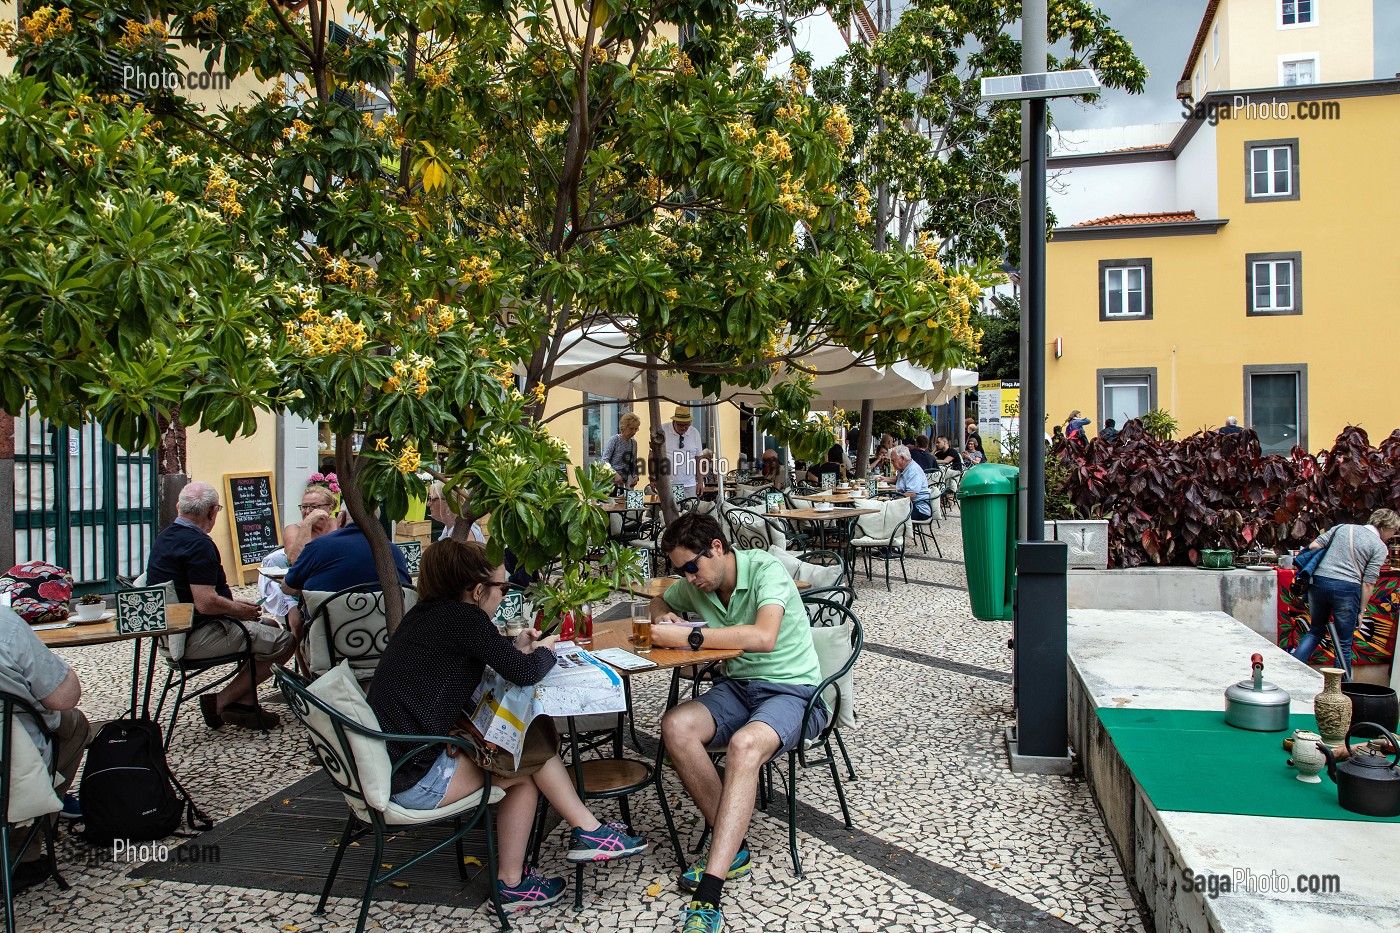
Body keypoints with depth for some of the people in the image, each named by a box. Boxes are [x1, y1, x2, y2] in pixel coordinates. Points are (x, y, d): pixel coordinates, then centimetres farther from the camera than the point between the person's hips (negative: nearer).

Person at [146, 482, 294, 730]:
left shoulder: (164, 538, 12)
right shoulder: (198, 544, -20)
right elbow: (206, 603, -28)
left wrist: (234, 602, 15)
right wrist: (240, 610, -9)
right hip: (196, 639, -11)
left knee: (269, 626, 20)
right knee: (284, 641, -12)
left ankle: (244, 702, 11)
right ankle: (221, 702, -2)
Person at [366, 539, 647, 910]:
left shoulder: (429, 613, 10)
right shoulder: (463, 617, -17)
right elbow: (525, 672, -21)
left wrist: (515, 644, 16)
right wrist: (543, 651, 1)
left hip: (391, 761, 9)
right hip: (416, 779, -9)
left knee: (526, 771, 13)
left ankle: (512, 881, 16)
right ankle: (589, 832, 14)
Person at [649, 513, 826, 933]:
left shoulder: (766, 569, -17)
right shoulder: (696, 584, 4)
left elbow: (764, 637, -33)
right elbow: (660, 602, 26)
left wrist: (688, 636, -29)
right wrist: (663, 618, 1)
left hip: (793, 690, -7)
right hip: (737, 686, 7)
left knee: (744, 745, -36)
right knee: (675, 727, -22)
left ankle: (708, 899, -36)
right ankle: (733, 847, -11)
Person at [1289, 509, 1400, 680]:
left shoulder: (1342, 527, 15)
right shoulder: (1380, 547, 2)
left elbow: (1313, 546, 8)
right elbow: (1368, 583, -3)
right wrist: (1361, 611, 3)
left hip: (1318, 581, 4)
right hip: (1346, 588, -4)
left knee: (1316, 630, 22)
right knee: (1344, 644, 10)